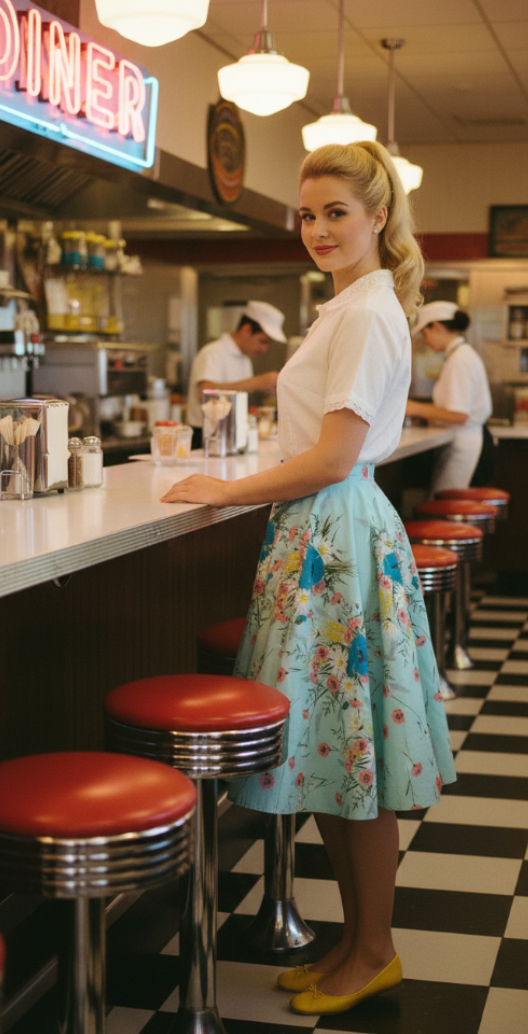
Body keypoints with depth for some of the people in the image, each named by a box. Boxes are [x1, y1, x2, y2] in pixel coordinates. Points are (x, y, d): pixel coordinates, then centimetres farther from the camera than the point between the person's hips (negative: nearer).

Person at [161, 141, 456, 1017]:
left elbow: (331, 460, -19)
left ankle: (375, 952, 16)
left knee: (350, 753, 0)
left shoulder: (367, 312, -15)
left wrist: (229, 491, -10)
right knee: (327, 749, 14)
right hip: (317, 536, 10)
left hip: (339, 539, -10)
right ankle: (356, 936, 26)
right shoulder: (353, 308, 16)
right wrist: (240, 490, 17)